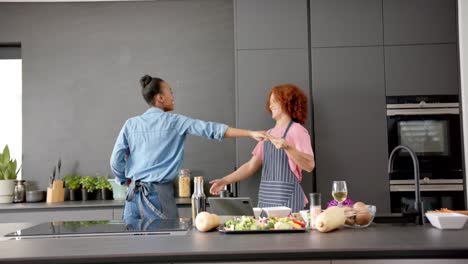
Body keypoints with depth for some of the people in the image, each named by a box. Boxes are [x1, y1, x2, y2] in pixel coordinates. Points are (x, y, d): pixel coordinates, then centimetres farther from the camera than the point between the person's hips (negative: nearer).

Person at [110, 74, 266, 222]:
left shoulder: (131, 124, 6)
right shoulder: (174, 121, -4)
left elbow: (116, 160, 2)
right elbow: (211, 129, -8)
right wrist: (251, 133, -7)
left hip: (133, 194, 5)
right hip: (158, 192, -5)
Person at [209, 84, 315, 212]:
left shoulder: (296, 130, -3)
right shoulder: (269, 134, 15)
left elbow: (309, 166, -14)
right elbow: (251, 166, 15)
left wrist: (287, 147, -29)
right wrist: (225, 181, 8)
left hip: (286, 198, -6)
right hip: (265, 197, 6)